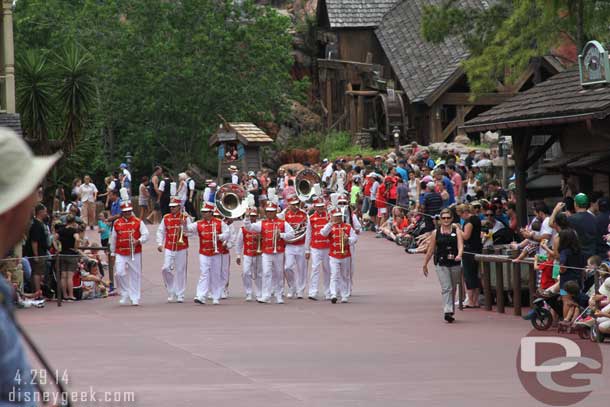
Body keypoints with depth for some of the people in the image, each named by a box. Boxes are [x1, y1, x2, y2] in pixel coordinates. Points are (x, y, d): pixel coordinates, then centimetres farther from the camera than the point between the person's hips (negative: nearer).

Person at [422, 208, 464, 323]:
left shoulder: (457, 231, 2)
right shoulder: (435, 233, 3)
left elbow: (460, 245, -12)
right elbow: (431, 250, 9)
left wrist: (459, 255, -32)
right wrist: (425, 264, 12)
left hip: (454, 264, 1)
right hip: (441, 264, -1)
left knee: (453, 289, 14)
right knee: (446, 288, -14)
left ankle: (451, 311, 29)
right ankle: (448, 312, -21)